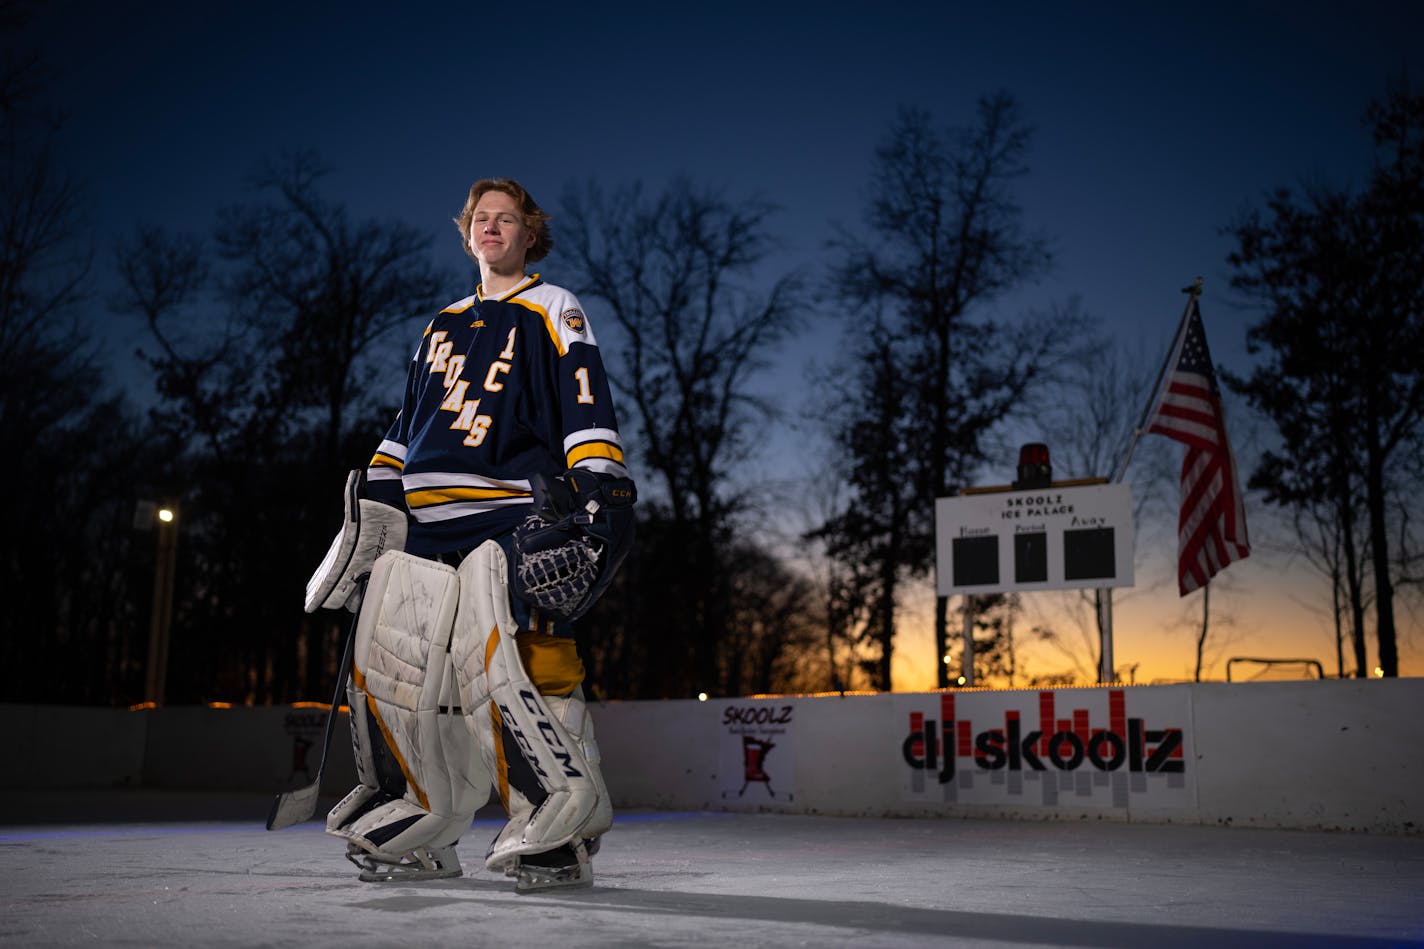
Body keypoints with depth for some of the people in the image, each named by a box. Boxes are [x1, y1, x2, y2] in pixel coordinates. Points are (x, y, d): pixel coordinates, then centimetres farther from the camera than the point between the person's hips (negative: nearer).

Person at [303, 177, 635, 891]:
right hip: (426, 527, 7)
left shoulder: (552, 311, 5)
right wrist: (370, 510, 20)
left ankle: (559, 835, -13)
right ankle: (421, 836, 16)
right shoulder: (443, 325, 24)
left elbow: (586, 411, -6)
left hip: (514, 523, -7)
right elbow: (405, 427, 27)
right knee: (391, 669, 4)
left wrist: (601, 491, -19)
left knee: (513, 659, -22)